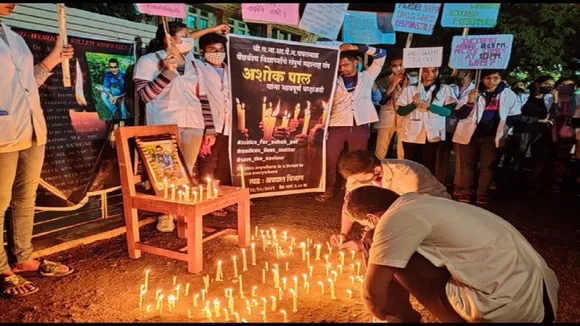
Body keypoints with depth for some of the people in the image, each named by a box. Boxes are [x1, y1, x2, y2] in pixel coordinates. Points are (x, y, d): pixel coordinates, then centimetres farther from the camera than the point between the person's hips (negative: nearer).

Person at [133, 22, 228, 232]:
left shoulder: (195, 64, 14)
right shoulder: (149, 61, 1)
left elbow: (203, 98, 13)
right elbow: (145, 95, -9)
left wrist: (209, 129, 9)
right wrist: (167, 71, -16)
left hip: (193, 125, 4)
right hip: (165, 125, -4)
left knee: (186, 173, 7)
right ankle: (165, 215, 14)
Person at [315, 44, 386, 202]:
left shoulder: (367, 77, 10)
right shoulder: (335, 82, 11)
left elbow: (381, 55, 7)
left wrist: (358, 47, -2)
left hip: (360, 127, 0)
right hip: (337, 126, 1)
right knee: (330, 160, 3)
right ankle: (329, 189, 19)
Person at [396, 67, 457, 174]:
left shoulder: (445, 89, 3)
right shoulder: (409, 89, 5)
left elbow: (448, 111, -5)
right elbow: (400, 111, 2)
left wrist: (428, 105, -16)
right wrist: (414, 104, -15)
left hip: (432, 134, -1)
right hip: (411, 134, 1)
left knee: (428, 165, 6)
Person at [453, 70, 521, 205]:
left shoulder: (508, 94, 1)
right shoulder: (473, 93, -1)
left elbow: (514, 116, 11)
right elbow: (459, 114, -6)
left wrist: (503, 124, -5)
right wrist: (469, 103, -22)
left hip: (492, 136, 1)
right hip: (470, 134, 0)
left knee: (488, 166, 5)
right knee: (467, 165, 6)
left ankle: (482, 196, 15)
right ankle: (464, 195, 16)